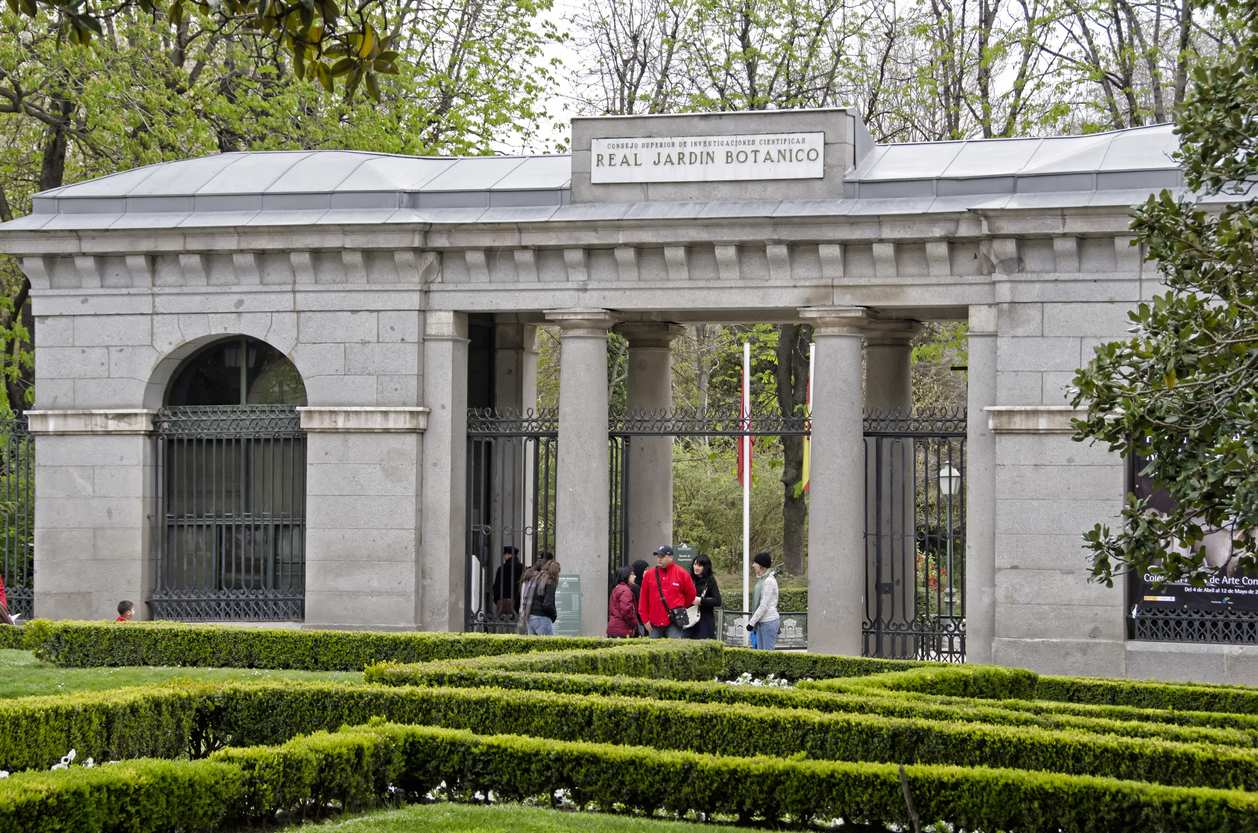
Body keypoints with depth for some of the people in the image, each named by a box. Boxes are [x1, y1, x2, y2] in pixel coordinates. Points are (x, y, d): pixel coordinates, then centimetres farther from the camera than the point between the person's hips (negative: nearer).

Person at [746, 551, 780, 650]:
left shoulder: (769, 581, -15)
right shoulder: (761, 580, 14)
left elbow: (764, 606, -18)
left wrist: (752, 622, -15)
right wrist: (752, 621, 15)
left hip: (769, 621, -9)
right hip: (761, 621, 9)